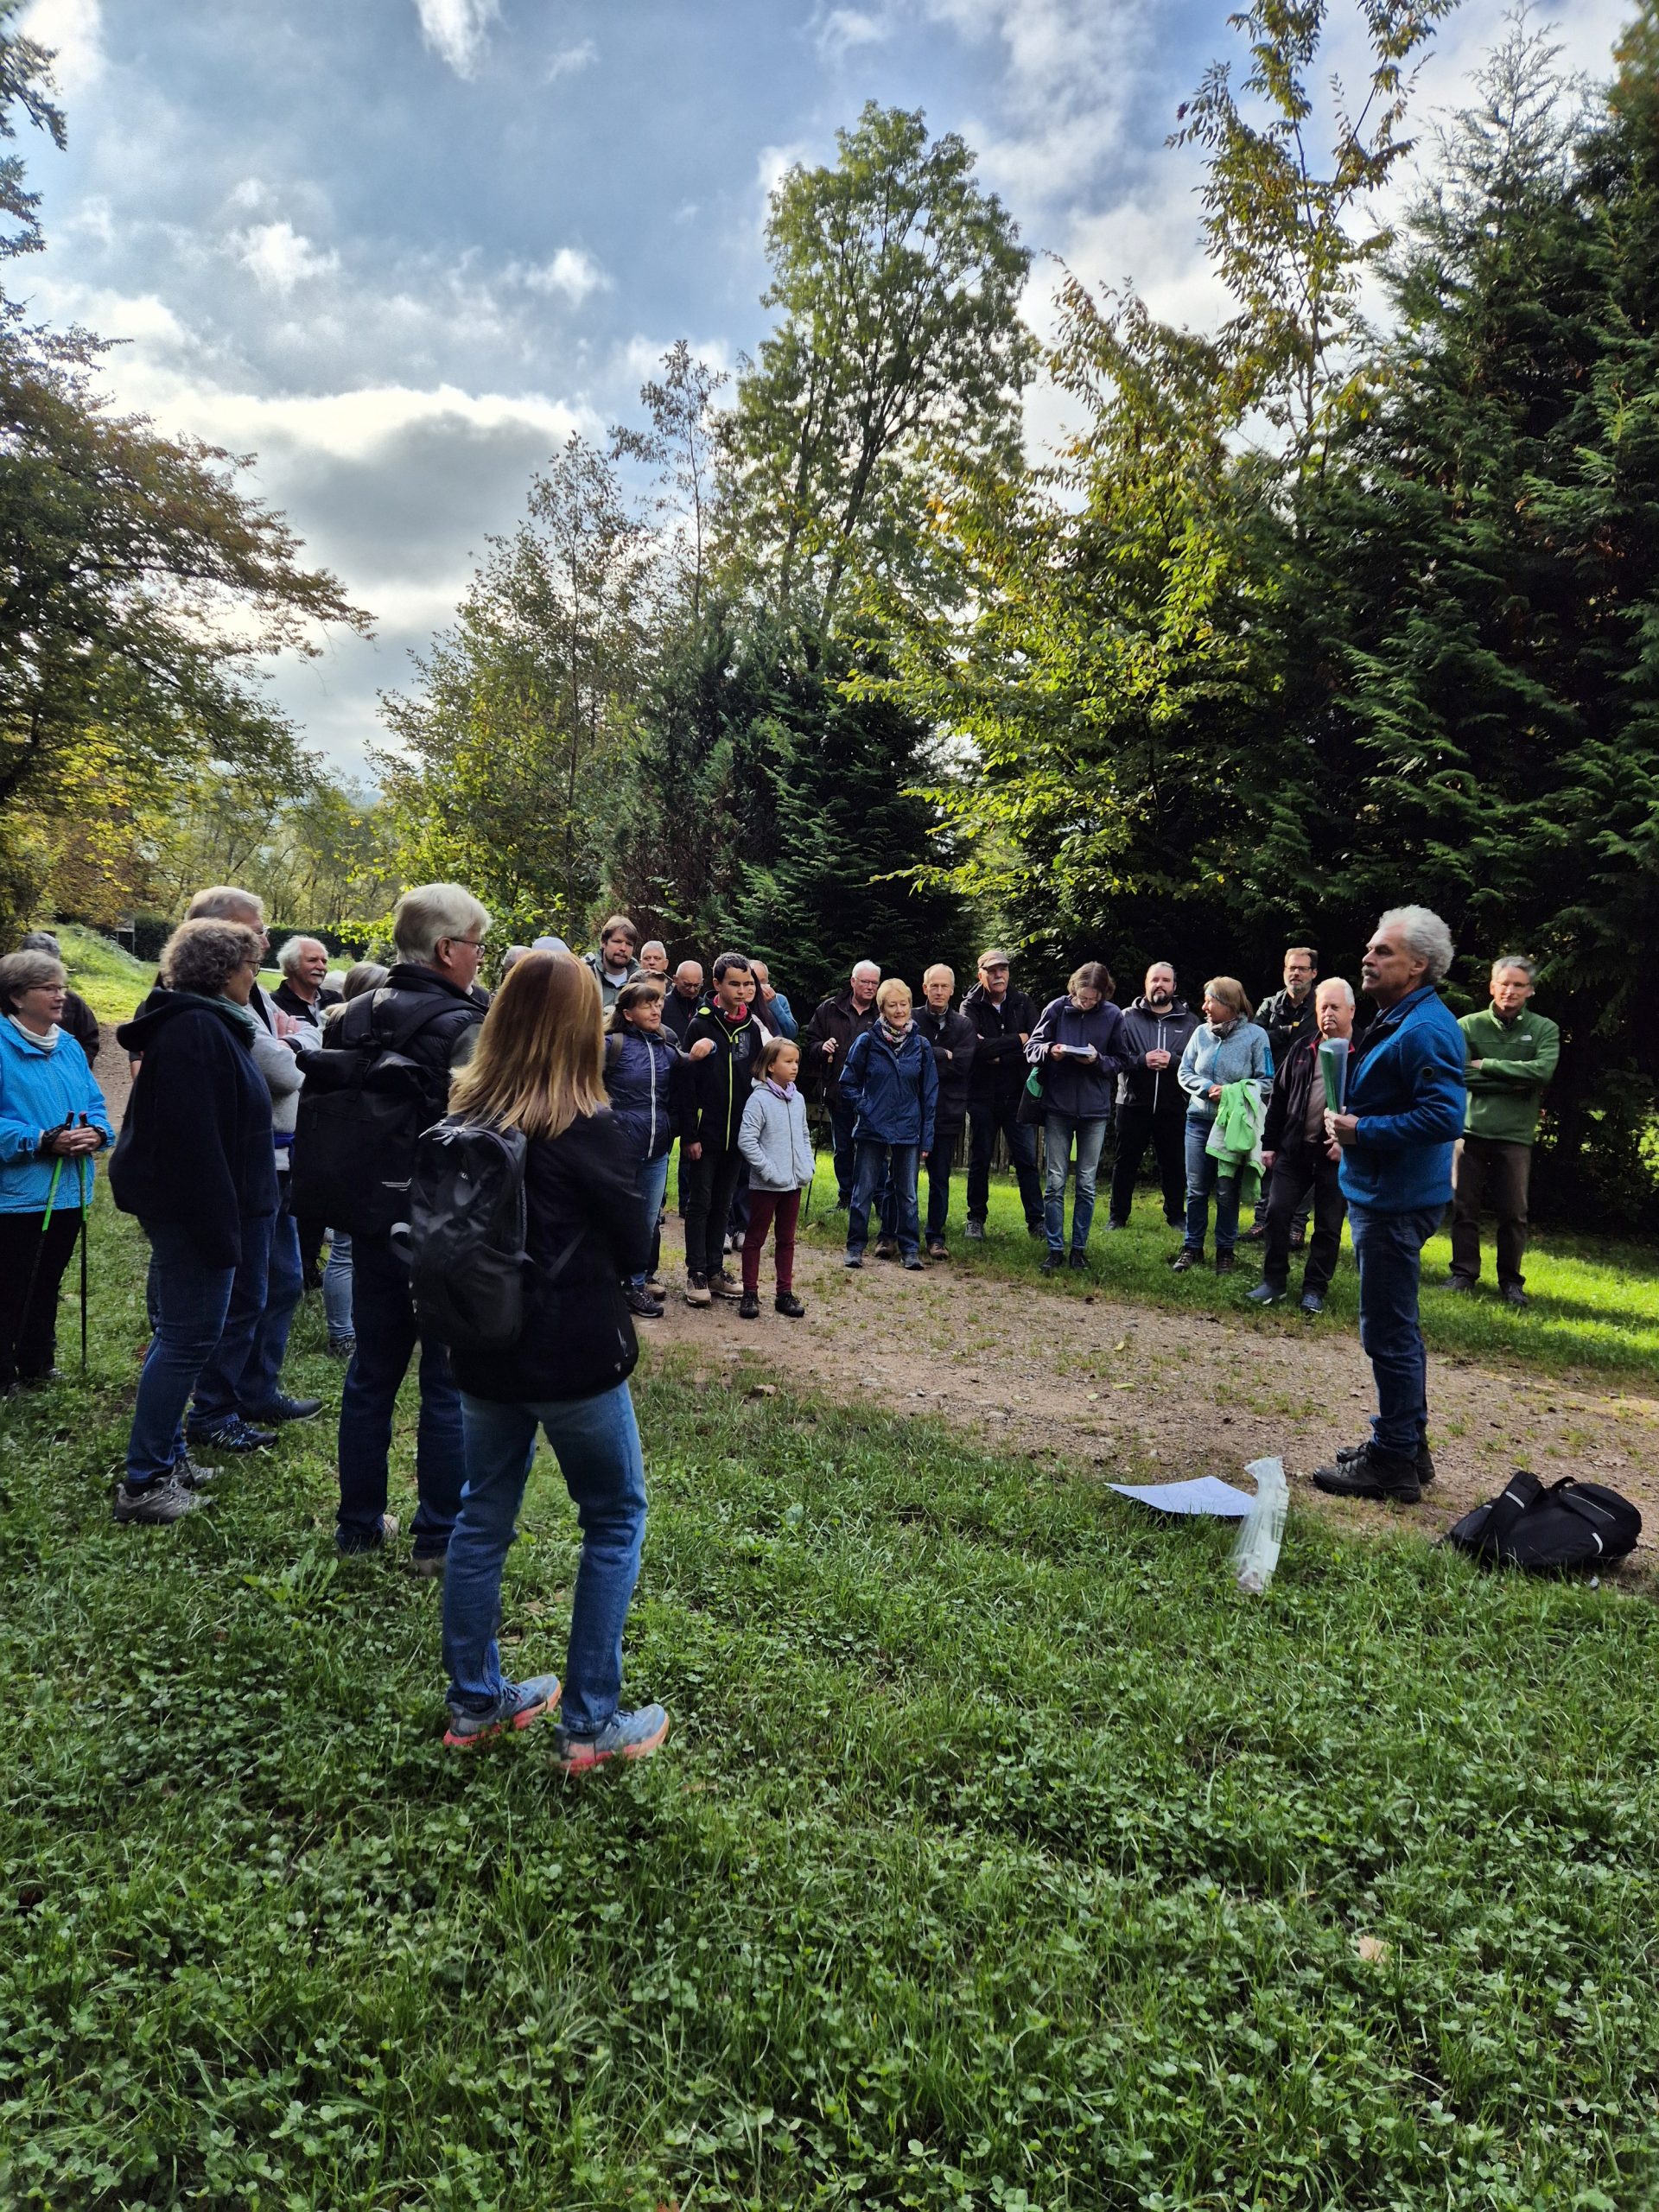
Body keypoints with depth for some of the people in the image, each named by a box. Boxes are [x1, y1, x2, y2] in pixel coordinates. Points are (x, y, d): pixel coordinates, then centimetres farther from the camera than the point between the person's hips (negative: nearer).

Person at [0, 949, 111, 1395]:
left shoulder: (70, 1047, 9)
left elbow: (94, 1103, 13)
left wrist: (97, 1132, -8)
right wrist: (43, 1141, -24)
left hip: (68, 1190, 7)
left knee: (47, 1284, 19)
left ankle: (37, 1364, 33)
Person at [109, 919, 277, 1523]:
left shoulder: (206, 1023, 14)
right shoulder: (196, 1030, -18)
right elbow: (194, 1139, -25)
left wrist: (226, 1216, 19)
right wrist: (218, 1226, -24)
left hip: (184, 1207, 11)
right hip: (195, 1207, -11)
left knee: (180, 1333, 16)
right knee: (190, 1337, -5)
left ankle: (166, 1457, 27)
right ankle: (143, 1483, 3)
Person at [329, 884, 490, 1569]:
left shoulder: (354, 1017, 4)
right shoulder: (462, 1027, -18)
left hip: (373, 1222, 7)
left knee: (372, 1372, 17)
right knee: (450, 1383, 5)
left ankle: (360, 1521, 28)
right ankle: (440, 1537, 13)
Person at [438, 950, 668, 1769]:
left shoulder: (461, 1113, 0)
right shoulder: (585, 1129, -16)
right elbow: (633, 1248, -6)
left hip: (482, 1346, 6)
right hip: (574, 1354, -5)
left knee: (483, 1515, 18)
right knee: (616, 1519, 10)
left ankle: (475, 1702, 30)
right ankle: (590, 1723, 14)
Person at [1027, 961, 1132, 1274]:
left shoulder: (1113, 1016, -4)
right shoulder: (1057, 1008, -5)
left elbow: (1121, 1061, 3)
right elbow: (1032, 1048, 2)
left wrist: (1098, 1060, -16)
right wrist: (1049, 1050, -19)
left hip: (1095, 1111, 0)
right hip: (1057, 1108, 0)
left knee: (1086, 1184, 7)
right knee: (1055, 1182, 3)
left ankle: (1079, 1248, 18)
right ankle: (1055, 1249, 11)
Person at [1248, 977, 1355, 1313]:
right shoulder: (1302, 1049, 9)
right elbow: (1279, 1095, 12)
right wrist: (1269, 1142, 9)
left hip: (1336, 1154, -4)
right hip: (1294, 1148, 4)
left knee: (1328, 1225, 6)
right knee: (1277, 1213, 2)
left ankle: (1315, 1289, 18)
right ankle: (1274, 1281, 14)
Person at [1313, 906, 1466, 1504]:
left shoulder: (1425, 1030, -19)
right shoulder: (1393, 1020, 14)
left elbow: (1444, 1117, -27)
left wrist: (1362, 1131, -21)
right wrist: (1349, 1123, 9)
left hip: (1396, 1202, -11)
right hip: (1379, 1194, 11)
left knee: (1389, 1334, -3)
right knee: (1396, 1330, 19)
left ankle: (1393, 1463, 7)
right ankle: (1407, 1447, 31)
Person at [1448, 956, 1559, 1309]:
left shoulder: (1544, 1030, 3)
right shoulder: (1469, 1026, 2)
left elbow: (1543, 1072, -14)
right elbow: (1459, 1074, -9)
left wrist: (1487, 1065, -11)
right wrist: (1514, 1081, -11)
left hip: (1515, 1136, 0)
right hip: (1470, 1130, 1)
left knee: (1513, 1214, 4)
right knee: (1464, 1208, 6)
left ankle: (1510, 1280, 17)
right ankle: (1464, 1272, 18)